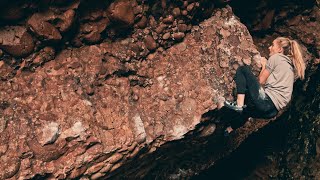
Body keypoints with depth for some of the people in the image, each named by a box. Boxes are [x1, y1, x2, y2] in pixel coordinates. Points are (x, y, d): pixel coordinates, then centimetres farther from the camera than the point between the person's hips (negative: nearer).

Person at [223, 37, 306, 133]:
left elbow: (261, 81, -1)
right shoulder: (290, 65, 24)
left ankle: (239, 104, -12)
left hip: (267, 101, -9)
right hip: (275, 109, 9)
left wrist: (264, 66, 16)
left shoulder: (276, 57, 1)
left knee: (243, 69, -1)